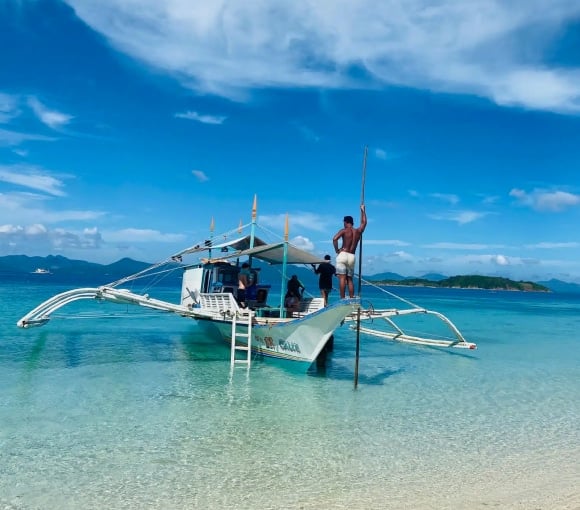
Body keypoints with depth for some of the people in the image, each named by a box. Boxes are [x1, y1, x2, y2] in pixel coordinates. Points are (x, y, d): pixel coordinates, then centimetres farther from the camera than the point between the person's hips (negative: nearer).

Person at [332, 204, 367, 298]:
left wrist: (337, 250, -6)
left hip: (343, 255, -4)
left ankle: (342, 299, -16)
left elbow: (334, 239, -17)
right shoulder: (358, 231, 12)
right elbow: (364, 223, 31)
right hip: (352, 257, 5)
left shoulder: (344, 230, -1)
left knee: (342, 278, -10)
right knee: (350, 279, 10)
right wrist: (363, 210, 39)